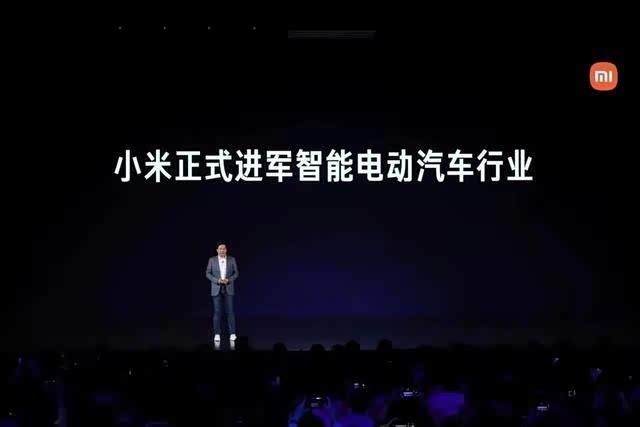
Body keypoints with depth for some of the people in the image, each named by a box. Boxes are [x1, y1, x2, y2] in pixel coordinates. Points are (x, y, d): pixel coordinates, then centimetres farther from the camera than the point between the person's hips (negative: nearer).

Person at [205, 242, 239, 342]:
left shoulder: (232, 260, 2)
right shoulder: (212, 260, 1)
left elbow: (236, 273, 4)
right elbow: (208, 274, 1)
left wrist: (228, 280, -13)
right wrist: (217, 280, -13)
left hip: (228, 289, 0)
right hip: (216, 289, 0)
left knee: (230, 311, -3)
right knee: (217, 312, -2)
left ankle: (232, 333, 0)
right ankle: (217, 334, 3)